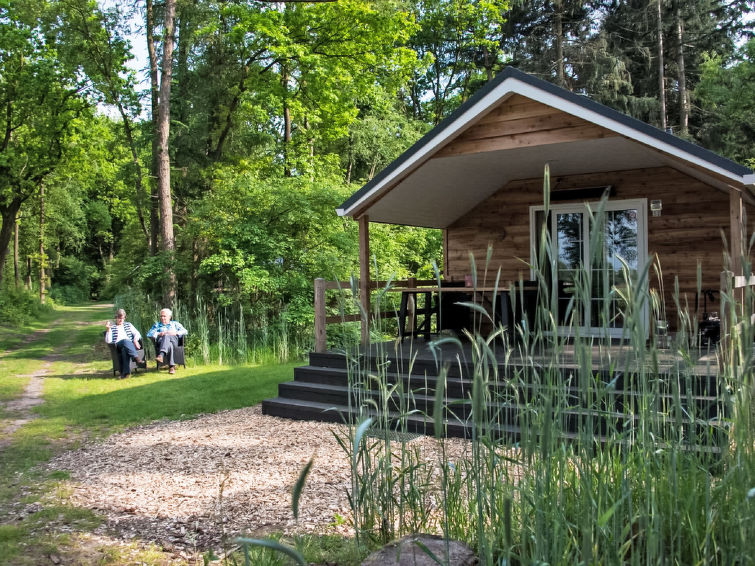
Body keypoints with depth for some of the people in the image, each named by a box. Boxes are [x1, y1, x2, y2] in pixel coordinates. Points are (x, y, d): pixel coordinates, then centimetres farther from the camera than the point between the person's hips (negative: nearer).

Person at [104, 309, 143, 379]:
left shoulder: (128, 325, 30)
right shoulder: (112, 327, 23)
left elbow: (137, 334, 19)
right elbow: (108, 341, 9)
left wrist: (135, 340, -3)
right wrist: (108, 329, -2)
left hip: (130, 344, 1)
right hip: (117, 345, -1)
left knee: (124, 349, -39)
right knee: (125, 341, -40)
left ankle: (125, 373, -50)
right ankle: (136, 357, -59)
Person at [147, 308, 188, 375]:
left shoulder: (175, 324, 30)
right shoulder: (157, 325, 31)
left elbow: (185, 331, 15)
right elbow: (149, 334, 13)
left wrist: (175, 333, -4)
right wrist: (159, 334, -5)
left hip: (173, 340, 0)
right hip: (161, 341, 0)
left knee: (166, 336, -39)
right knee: (169, 345, -40)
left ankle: (161, 355, -58)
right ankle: (171, 366, -52)